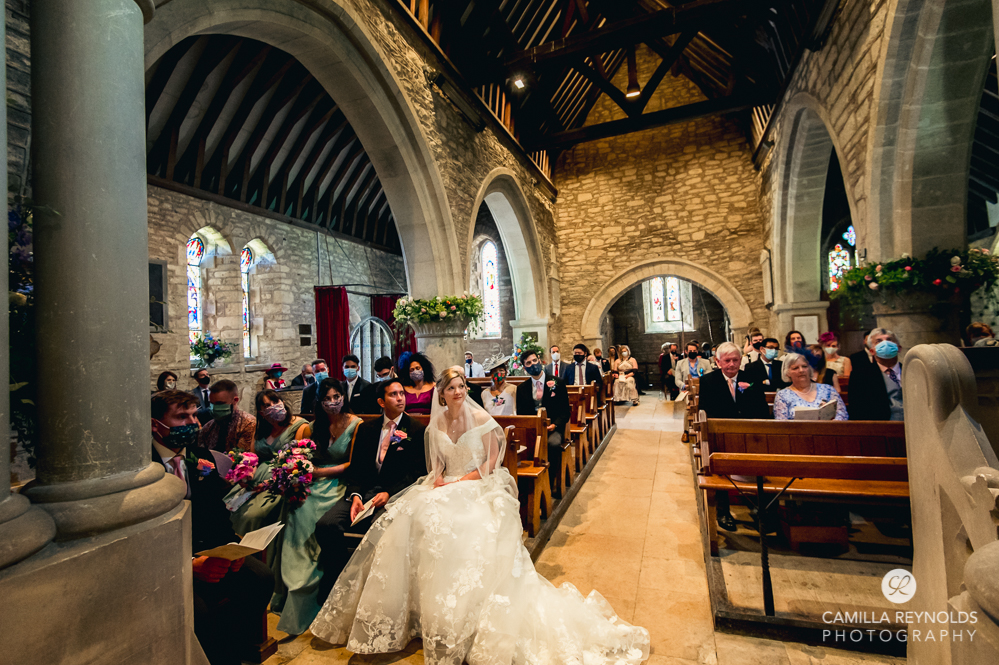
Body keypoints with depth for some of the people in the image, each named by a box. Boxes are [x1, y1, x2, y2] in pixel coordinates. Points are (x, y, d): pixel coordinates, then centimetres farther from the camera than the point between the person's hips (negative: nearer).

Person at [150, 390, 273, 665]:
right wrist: (190, 564, -24)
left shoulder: (201, 456, 6)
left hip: (208, 549, 5)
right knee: (198, 610, -28)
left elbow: (218, 511, 9)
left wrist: (230, 545, -9)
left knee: (262, 579, -13)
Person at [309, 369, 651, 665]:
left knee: (457, 528, -30)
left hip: (479, 487, -4)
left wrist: (460, 482, -13)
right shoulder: (437, 422, 8)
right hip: (447, 487, 5)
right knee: (410, 517, -19)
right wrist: (437, 481, -6)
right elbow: (437, 462, 15)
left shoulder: (480, 418, -6)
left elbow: (492, 461, -7)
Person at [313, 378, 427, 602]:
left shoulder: (416, 430, 4)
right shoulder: (366, 429, 16)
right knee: (325, 525, -20)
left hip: (395, 493, -4)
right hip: (363, 491, 4)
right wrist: (354, 495, -8)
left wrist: (389, 493, -16)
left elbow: (417, 472, -3)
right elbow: (355, 468, 11)